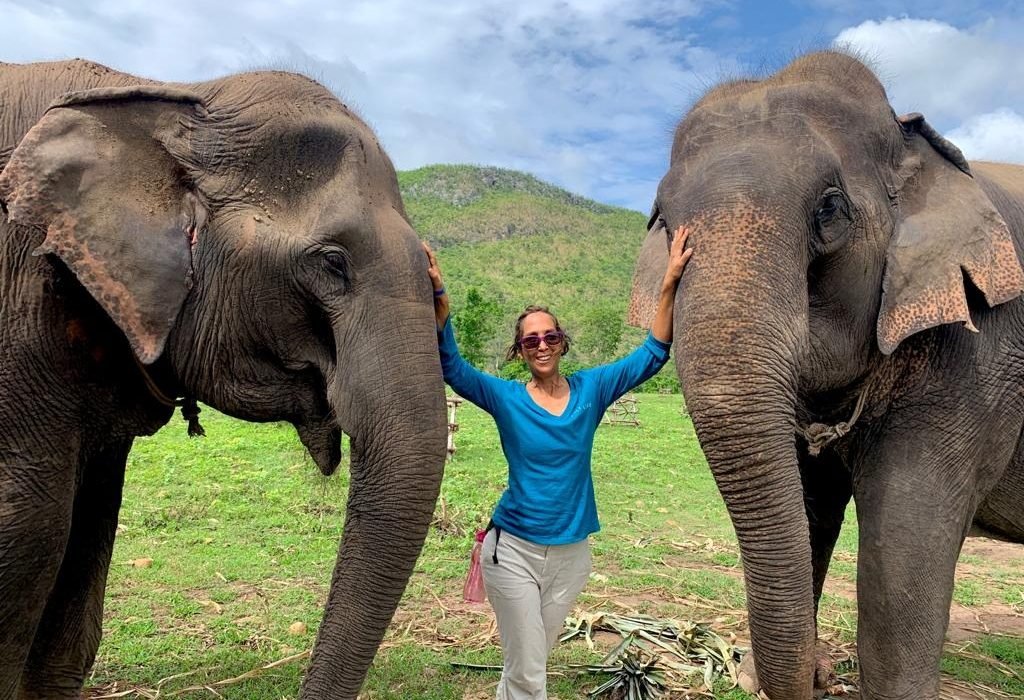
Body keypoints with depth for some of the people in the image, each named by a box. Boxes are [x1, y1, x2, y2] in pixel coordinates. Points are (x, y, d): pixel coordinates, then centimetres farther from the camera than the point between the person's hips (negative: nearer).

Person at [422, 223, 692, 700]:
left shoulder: (590, 390, -2)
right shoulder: (506, 399, -6)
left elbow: (652, 355, -4)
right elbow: (451, 366, -17)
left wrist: (669, 285, -13)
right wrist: (438, 298, -30)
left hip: (571, 553, 3)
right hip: (514, 550, -2)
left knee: (527, 659, 21)